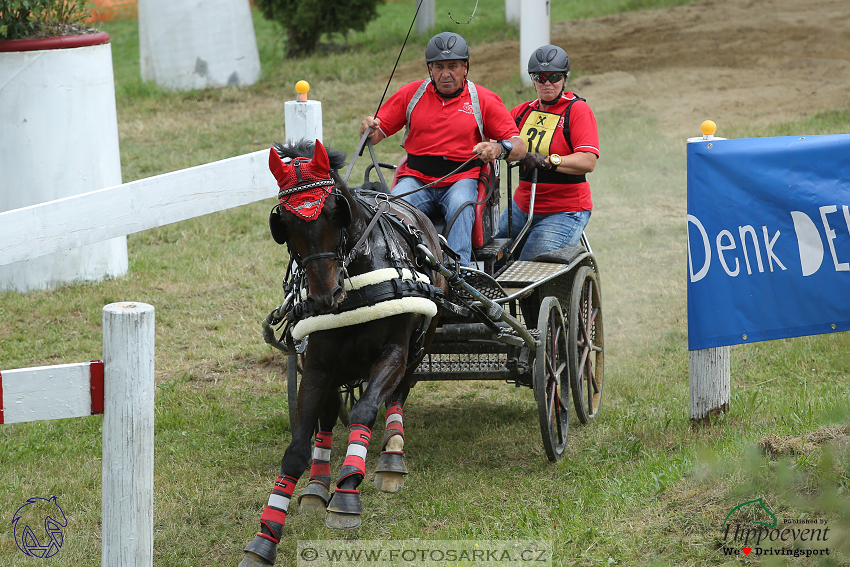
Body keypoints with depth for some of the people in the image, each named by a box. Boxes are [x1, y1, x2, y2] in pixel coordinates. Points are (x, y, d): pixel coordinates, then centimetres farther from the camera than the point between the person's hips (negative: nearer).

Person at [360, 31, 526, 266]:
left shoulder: (483, 101, 4)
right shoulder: (411, 94, 9)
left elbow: (519, 147, 0)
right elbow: (377, 133, 11)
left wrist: (499, 149, -23)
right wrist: (369, 129, -14)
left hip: (462, 179, -1)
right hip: (416, 179, 2)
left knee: (461, 206, -36)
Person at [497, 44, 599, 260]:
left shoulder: (578, 110, -6)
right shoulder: (523, 112, 13)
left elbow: (588, 161, -17)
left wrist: (547, 161, -30)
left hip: (564, 212, -6)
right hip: (521, 208, 6)